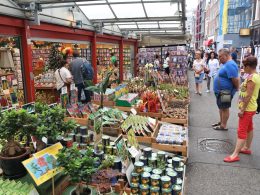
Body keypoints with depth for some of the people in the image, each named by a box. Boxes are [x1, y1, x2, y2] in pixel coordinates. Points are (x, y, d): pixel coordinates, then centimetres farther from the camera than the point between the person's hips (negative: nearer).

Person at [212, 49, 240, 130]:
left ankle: (223, 126, 15)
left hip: (225, 92, -10)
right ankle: (221, 122, 35)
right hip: (220, 91, 10)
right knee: (221, 107, 20)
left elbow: (235, 79, -26)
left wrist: (236, 89, -12)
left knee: (225, 108, 3)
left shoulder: (230, 65, -24)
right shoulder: (226, 64, 10)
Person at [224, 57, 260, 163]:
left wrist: (242, 110, -21)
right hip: (251, 107, 10)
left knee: (241, 131, -7)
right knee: (249, 128, 20)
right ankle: (247, 148, 35)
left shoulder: (251, 77, -23)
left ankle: (235, 155, -2)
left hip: (247, 108, -10)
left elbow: (248, 96, -25)